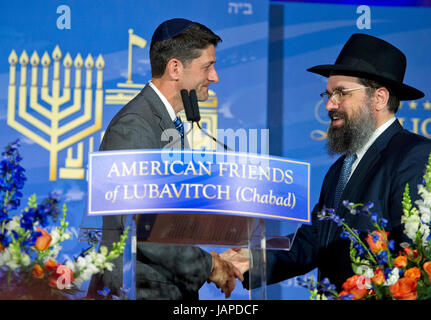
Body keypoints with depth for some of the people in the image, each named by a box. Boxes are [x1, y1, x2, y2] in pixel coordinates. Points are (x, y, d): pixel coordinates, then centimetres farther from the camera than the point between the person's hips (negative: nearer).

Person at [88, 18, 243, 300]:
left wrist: (209, 260, 4)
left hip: (174, 288, 8)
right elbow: (140, 226, -22)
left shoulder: (172, 125, 14)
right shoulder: (132, 128, -16)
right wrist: (207, 266, -14)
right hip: (140, 290, -8)